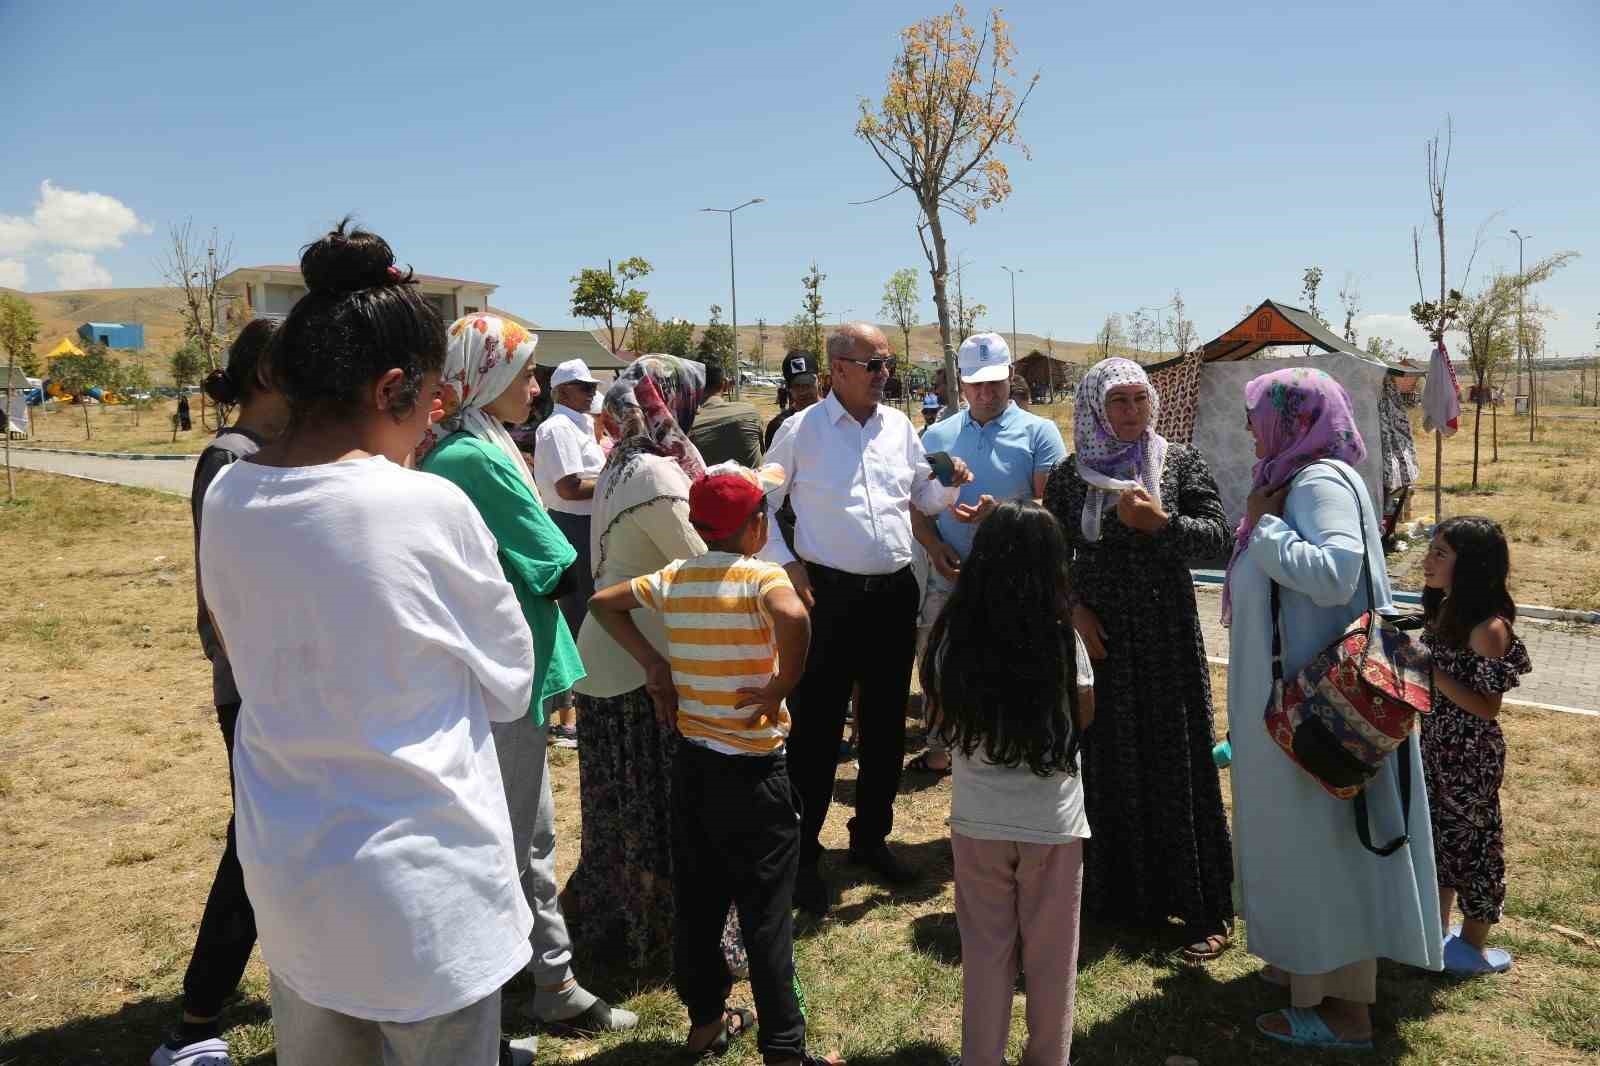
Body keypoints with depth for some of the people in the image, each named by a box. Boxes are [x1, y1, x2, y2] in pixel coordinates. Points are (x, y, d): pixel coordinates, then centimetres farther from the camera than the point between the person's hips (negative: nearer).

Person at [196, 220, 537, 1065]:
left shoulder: (226, 499, -4)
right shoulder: (430, 509, -20)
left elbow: (257, 664, 9)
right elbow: (510, 686, -7)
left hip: (285, 877, 6)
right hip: (421, 887, -5)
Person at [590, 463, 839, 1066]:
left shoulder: (673, 579, 2)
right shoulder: (762, 578, -16)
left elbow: (602, 602, 12)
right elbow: (794, 619, -37)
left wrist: (651, 662, 8)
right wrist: (780, 689, -23)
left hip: (692, 762, 6)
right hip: (752, 771, -6)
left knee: (696, 901, 18)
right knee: (766, 914, 4)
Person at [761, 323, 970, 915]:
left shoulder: (899, 426, 9)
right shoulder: (801, 431, -4)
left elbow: (925, 498, 15)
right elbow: (762, 505, 1)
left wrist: (951, 487, -6)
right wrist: (787, 565, -8)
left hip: (894, 592, 5)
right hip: (828, 594, -5)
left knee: (886, 723, 14)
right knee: (817, 727, 0)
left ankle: (871, 838, 32)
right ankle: (802, 854, 14)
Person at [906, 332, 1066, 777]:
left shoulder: (1038, 433, 0)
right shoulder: (936, 436, 11)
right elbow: (917, 504, 12)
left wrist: (999, 513, -22)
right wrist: (934, 546, -6)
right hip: (948, 578, 4)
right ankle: (940, 750, 29)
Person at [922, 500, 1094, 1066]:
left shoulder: (952, 635, -9)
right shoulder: (1062, 637, -14)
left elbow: (941, 717, 3)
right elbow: (1085, 716, 0)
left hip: (978, 818, 1)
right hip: (1053, 820, -1)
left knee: (986, 949, 16)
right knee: (1050, 955, 16)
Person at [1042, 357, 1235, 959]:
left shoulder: (1180, 463, 0)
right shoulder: (1070, 476, 3)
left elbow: (1219, 537, -5)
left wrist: (1159, 521, -19)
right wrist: (1074, 609, -7)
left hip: (1167, 635, -1)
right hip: (1098, 637, 1)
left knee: (1177, 763, 1)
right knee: (1107, 763, 7)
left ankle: (1204, 909, 12)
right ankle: (1116, 892, 24)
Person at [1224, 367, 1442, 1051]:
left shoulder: (1322, 482, -17)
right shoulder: (1296, 479, 12)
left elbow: (1336, 572, -32)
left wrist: (1264, 527, -21)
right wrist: (1257, 522, 2)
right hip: (1298, 690, 10)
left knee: (1321, 835, -1)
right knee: (1306, 833, 18)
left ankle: (1343, 1009, 12)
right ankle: (1323, 967, 33)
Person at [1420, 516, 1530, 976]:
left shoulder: (1489, 628, -22)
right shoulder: (1445, 610, 1)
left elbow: (1487, 707, -21)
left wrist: (1430, 672, -27)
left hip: (1472, 754, -8)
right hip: (1437, 744, 8)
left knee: (1472, 838, 8)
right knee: (1439, 833, 18)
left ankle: (1473, 945, 24)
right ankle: (1438, 928, 35)